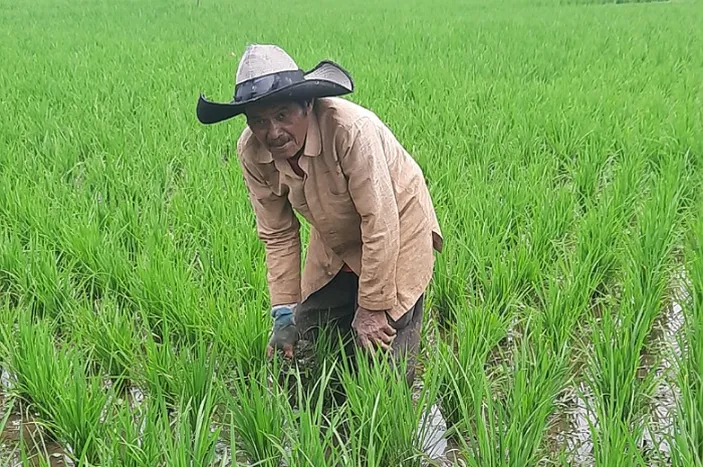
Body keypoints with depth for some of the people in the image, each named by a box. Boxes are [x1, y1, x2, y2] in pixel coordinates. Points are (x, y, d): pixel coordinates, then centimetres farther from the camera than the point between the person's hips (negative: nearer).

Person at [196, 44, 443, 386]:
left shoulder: (351, 129, -36)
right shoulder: (251, 152, -18)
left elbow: (379, 220, -30)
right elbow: (278, 234, -8)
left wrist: (372, 307, -22)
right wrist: (284, 312, -9)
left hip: (396, 233, -5)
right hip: (334, 244, 5)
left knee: (380, 347, -7)